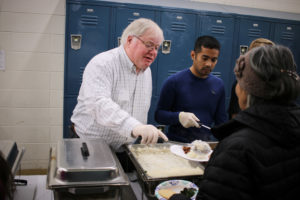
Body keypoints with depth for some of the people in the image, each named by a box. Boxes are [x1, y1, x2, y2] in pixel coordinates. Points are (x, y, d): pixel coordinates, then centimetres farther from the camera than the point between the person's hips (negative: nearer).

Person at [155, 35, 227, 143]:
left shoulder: (218, 85, 8)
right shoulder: (174, 82, -4)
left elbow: (221, 120, 15)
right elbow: (159, 115, -1)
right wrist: (179, 116, -19)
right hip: (176, 143, -3)